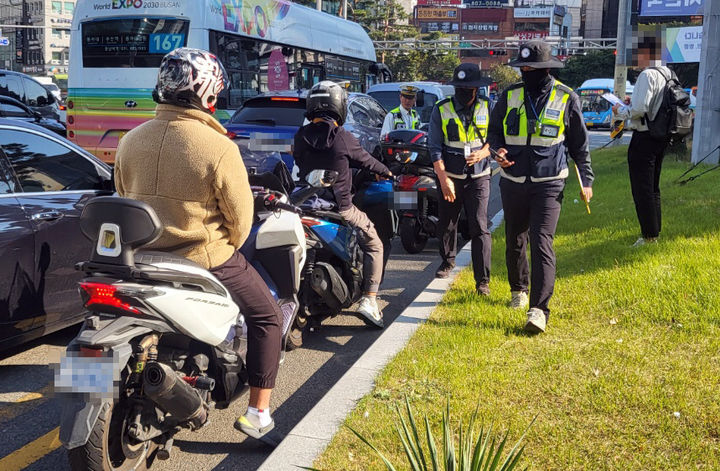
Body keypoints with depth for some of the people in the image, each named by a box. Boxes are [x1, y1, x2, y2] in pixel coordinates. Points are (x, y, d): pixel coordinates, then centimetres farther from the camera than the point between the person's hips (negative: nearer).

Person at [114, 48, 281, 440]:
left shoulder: (130, 141, 0)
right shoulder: (219, 148, -17)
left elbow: (125, 198, 11)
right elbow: (240, 215, -11)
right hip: (207, 259, -6)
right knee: (266, 317, 15)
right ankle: (258, 412, 13)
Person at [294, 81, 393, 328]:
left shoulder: (301, 136, -1)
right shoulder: (343, 138, -13)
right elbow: (365, 161, 2)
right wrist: (386, 171, 23)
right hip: (340, 207, -5)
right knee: (373, 245, 11)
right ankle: (369, 300, -2)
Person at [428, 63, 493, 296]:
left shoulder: (487, 109, 0)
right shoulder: (441, 110, -2)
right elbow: (435, 147, -4)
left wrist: (482, 153, -16)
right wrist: (443, 178, -12)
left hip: (478, 176, -1)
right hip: (450, 177, 1)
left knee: (479, 228, -7)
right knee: (447, 224, 14)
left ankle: (482, 279, -3)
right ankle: (448, 260, 41)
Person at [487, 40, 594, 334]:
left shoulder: (566, 99, 1)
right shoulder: (510, 96, 5)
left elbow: (579, 144, 9)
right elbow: (493, 131, 14)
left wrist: (586, 180, 6)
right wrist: (498, 150, -8)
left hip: (548, 183, -3)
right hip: (513, 182, 3)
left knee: (541, 243, -14)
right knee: (515, 241, 14)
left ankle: (539, 309, -16)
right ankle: (518, 289, 38)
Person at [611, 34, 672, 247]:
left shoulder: (647, 75, -18)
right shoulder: (668, 74, 10)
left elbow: (638, 109, -24)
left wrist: (620, 110, -5)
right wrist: (634, 101, 15)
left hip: (644, 139, -10)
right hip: (662, 137, 10)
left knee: (641, 189, -3)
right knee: (653, 187, 20)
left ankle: (649, 235, 0)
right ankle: (655, 229, 29)